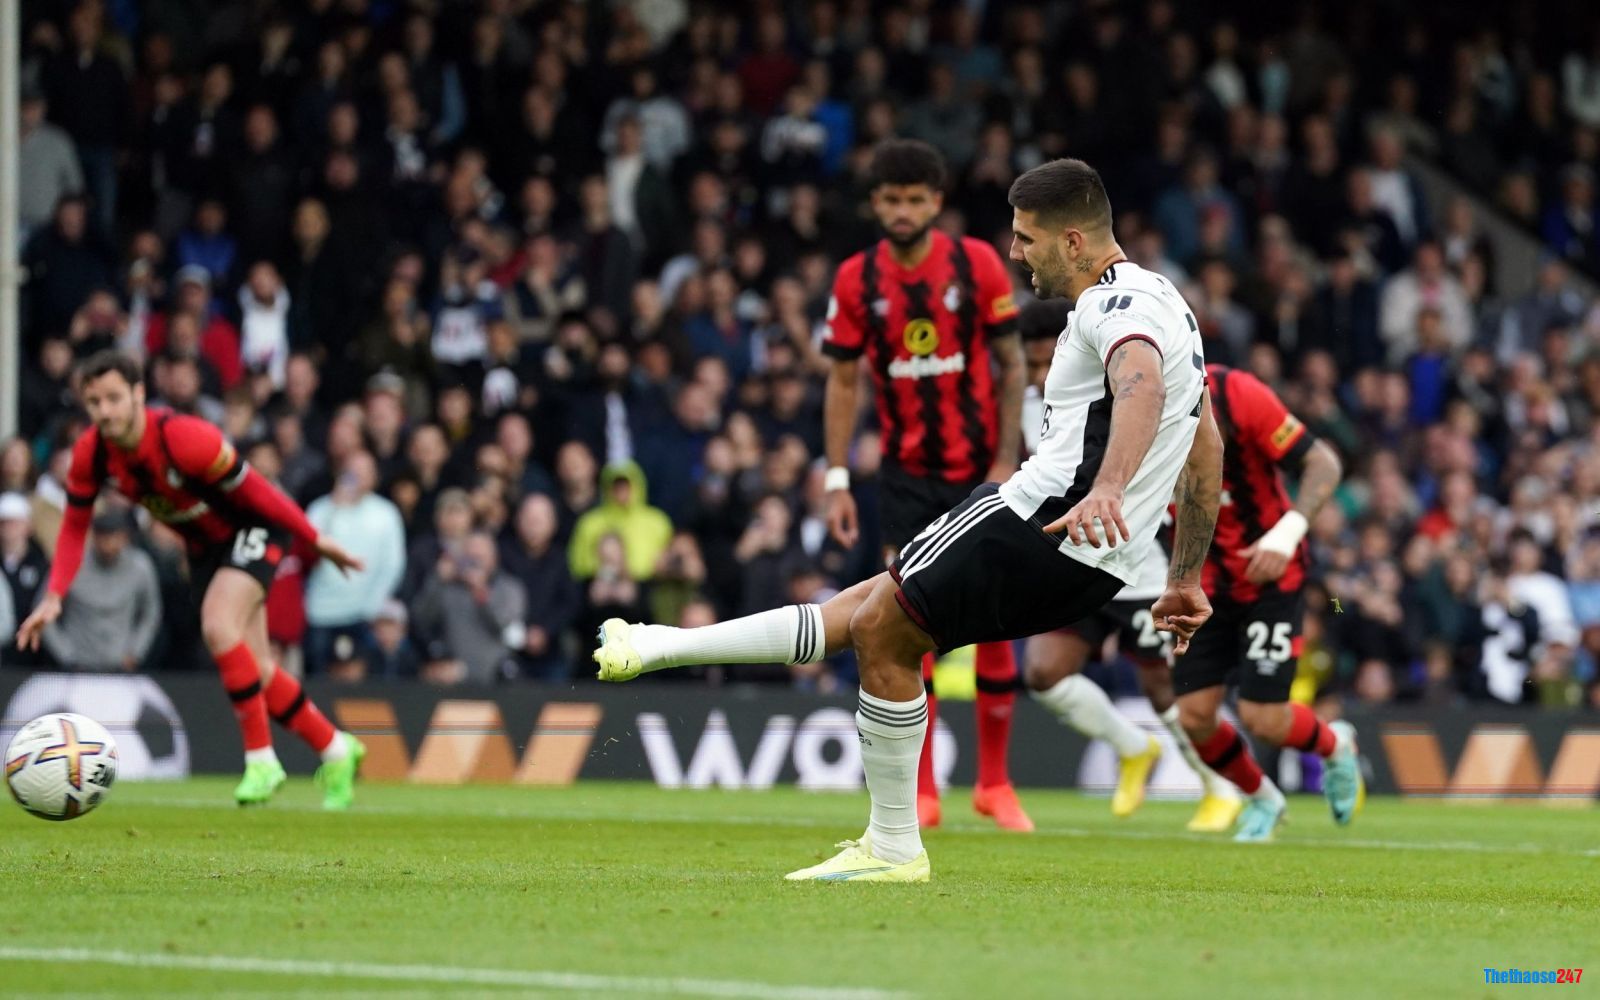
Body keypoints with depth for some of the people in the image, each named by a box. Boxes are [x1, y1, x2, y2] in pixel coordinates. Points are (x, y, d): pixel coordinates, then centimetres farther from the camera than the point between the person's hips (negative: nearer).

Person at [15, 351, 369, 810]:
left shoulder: (184, 438, -33)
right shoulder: (90, 454, -16)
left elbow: (253, 492, -24)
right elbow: (74, 527, -3)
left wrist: (315, 540, -15)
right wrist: (54, 597, -15)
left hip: (252, 529, -7)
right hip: (203, 545, 7)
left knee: (218, 626, -29)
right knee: (255, 672, 6)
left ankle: (261, 758, -19)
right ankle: (336, 750, 26)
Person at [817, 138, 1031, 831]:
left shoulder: (977, 264, -7)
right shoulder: (857, 279, -3)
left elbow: (1012, 363, -2)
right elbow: (843, 382, 3)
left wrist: (1006, 460, -9)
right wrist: (837, 481, -3)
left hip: (980, 468, -1)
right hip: (907, 475, 1)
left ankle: (994, 782, 14)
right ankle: (921, 793, 0)